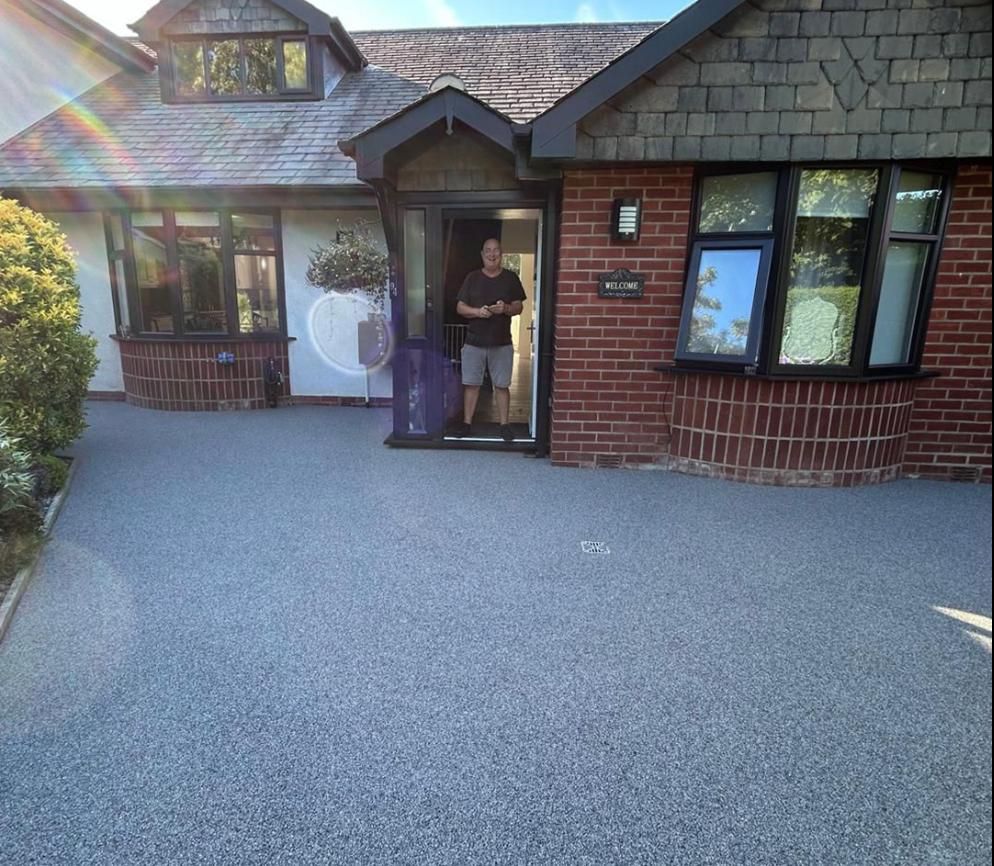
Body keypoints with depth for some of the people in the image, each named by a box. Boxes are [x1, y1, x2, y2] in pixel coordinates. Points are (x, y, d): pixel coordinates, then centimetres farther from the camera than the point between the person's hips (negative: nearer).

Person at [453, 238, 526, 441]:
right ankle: (467, 422, 19)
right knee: (471, 384, 7)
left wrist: (506, 308, -19)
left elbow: (519, 307, 3)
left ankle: (504, 424, 15)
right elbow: (460, 307, 1)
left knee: (502, 385, 5)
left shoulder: (511, 278, 2)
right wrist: (477, 311, -18)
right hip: (474, 342, 1)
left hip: (502, 343, 0)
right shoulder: (472, 277, 3)